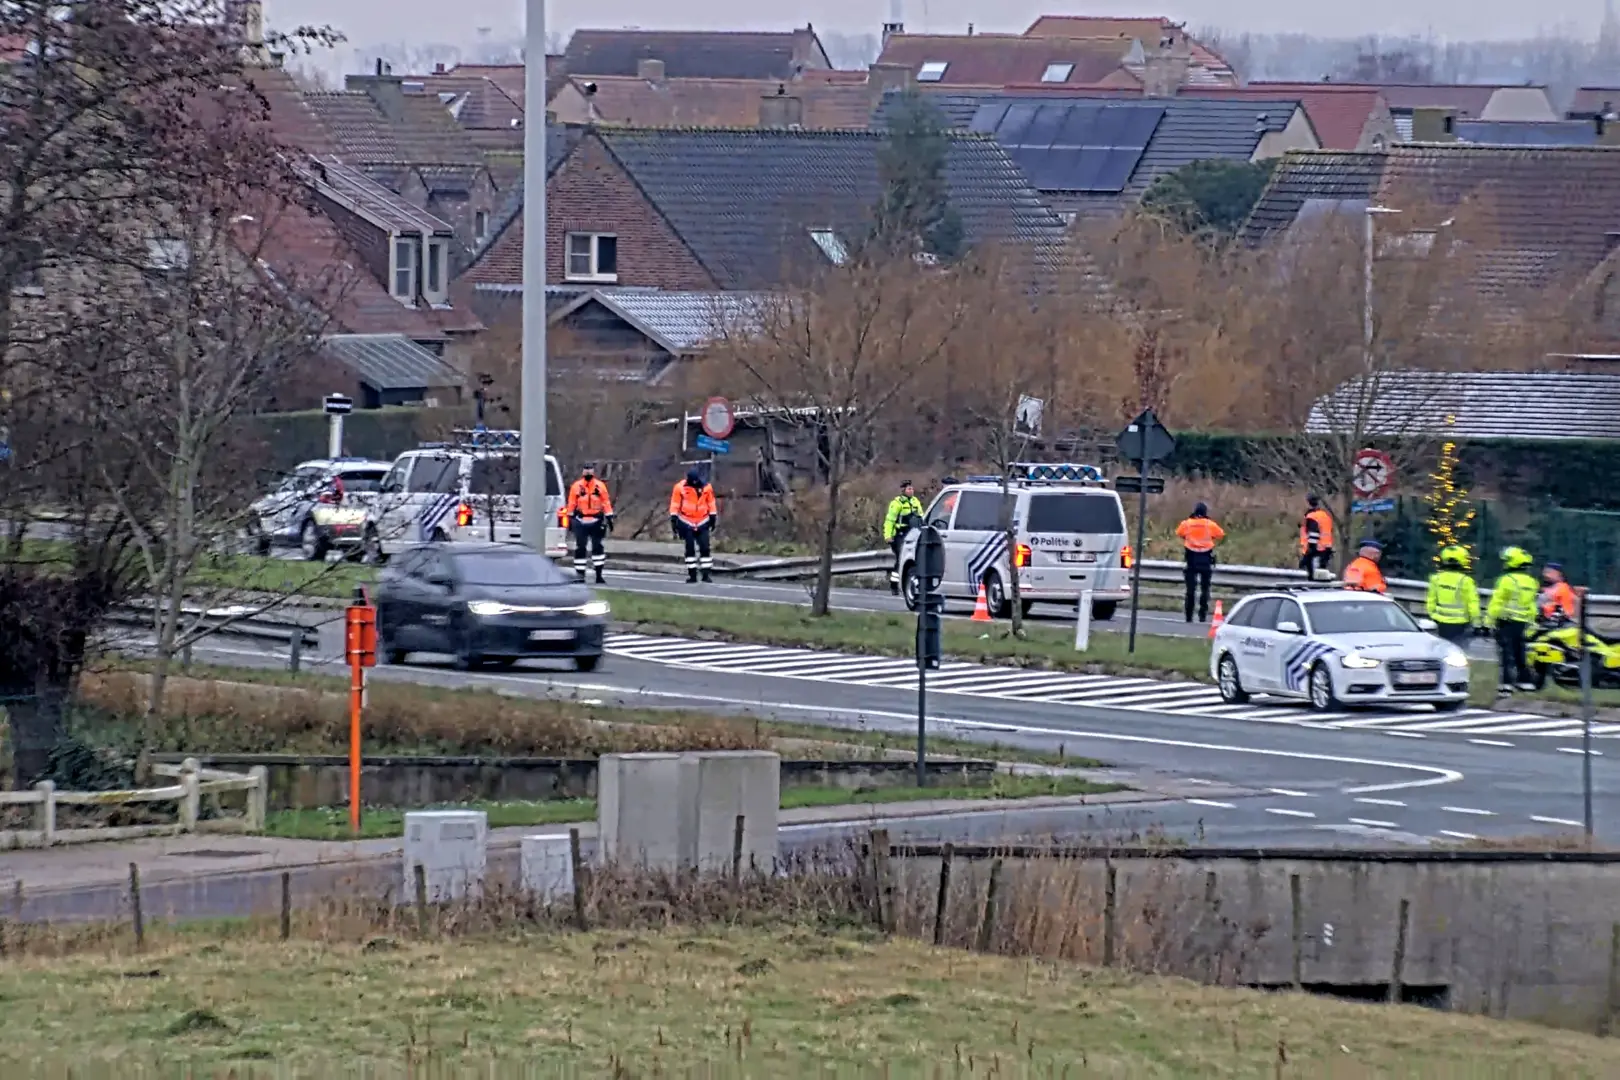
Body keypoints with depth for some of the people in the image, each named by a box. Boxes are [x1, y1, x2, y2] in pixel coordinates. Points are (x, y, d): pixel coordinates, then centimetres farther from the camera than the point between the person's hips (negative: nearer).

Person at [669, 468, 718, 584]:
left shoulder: (706, 488, -2)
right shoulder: (680, 487, -8)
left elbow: (711, 503, 10)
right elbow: (675, 504, -1)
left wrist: (713, 518, 11)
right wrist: (674, 520, -2)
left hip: (702, 523, 1)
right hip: (686, 523, -1)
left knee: (705, 548, -4)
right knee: (690, 549, 2)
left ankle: (706, 573, 1)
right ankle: (692, 574, 8)